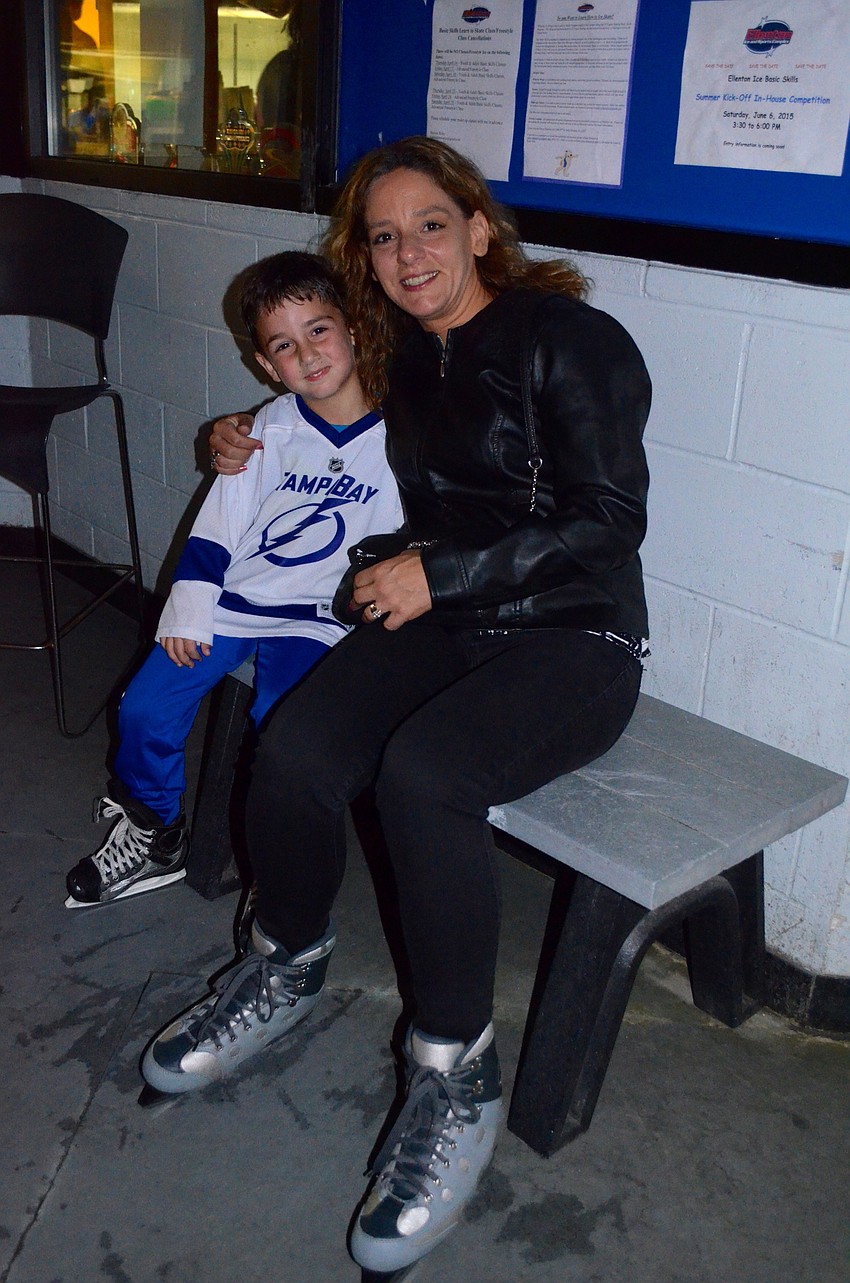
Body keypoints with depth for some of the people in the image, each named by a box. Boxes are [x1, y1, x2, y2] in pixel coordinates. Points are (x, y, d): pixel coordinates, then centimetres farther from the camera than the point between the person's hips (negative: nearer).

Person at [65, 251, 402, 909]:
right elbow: (217, 527, 5)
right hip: (230, 600, 3)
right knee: (145, 711, -4)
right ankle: (152, 836, 21)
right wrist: (188, 610, 0)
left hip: (316, 617, -3)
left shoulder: (393, 436, -6)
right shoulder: (271, 429, 1)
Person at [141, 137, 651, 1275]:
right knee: (294, 748, -20)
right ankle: (288, 967, 11)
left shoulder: (566, 336, -9)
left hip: (574, 638, -5)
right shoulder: (410, 357, 13)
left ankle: (458, 1078, -13)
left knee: (421, 770, -33)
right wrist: (267, 466, 13)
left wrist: (438, 573, -17)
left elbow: (610, 519, -15)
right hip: (443, 620, 6)